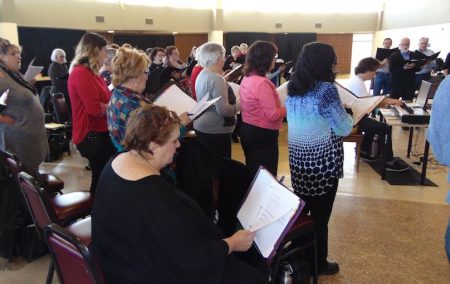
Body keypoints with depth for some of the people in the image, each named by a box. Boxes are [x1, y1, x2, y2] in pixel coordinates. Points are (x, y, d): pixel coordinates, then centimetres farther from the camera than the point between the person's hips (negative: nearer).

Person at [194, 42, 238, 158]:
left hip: (201, 126, 10)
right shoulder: (216, 79, -21)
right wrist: (239, 107, -11)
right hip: (215, 130, -10)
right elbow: (223, 110, -26)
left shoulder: (201, 75, 9)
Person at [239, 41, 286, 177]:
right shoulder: (262, 83, -23)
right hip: (263, 134, -9)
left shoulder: (246, 78, 6)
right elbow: (273, 115, -23)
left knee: (253, 172, 21)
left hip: (248, 130, 9)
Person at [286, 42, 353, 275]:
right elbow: (343, 129, -13)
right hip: (322, 161, -6)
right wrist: (348, 116, 7)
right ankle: (319, 264, 26)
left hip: (298, 158, 7)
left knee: (300, 210, 19)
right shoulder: (326, 89, -18)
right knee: (320, 215, 9)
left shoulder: (292, 88, 4)